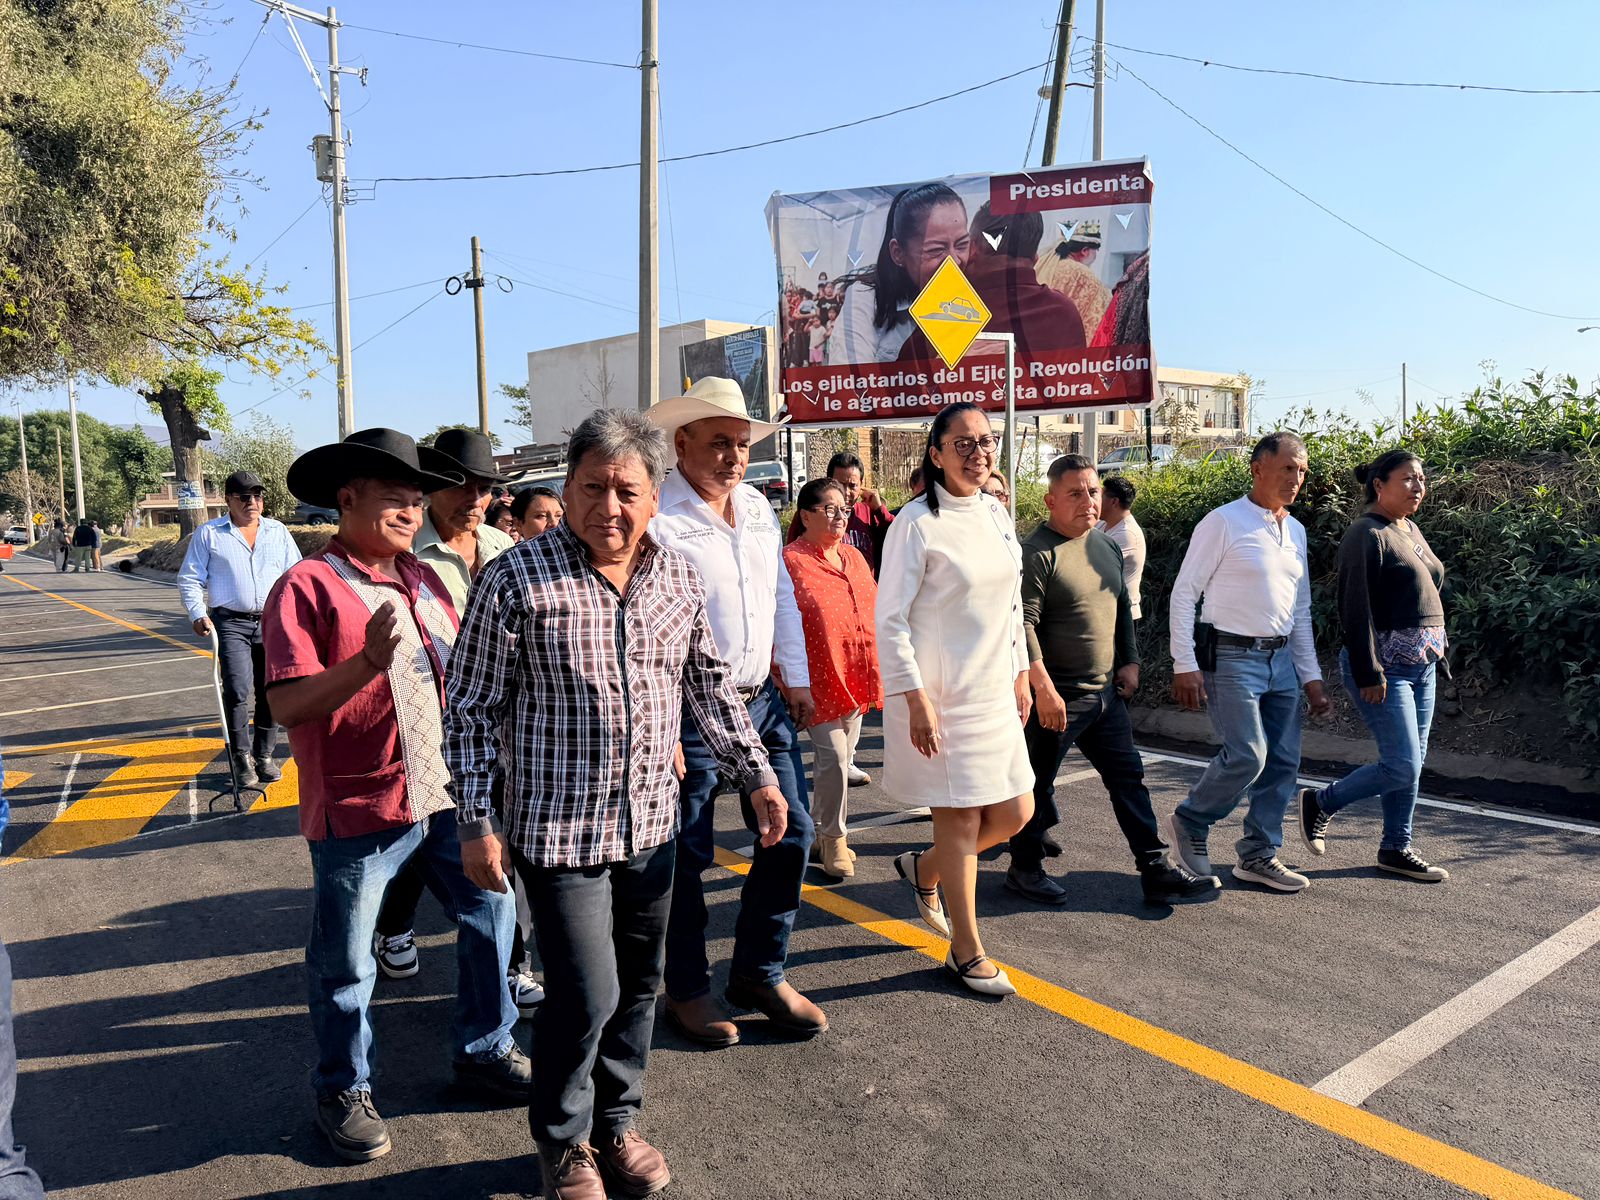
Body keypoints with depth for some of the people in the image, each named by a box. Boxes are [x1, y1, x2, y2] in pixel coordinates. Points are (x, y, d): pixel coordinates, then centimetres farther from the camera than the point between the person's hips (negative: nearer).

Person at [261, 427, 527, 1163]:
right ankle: (343, 1090, 32)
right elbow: (288, 705, -19)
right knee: (345, 963, 10)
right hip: (358, 809, -6)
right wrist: (367, 662, -30)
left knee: (490, 915, 15)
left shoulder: (424, 579, 10)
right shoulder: (308, 587, -12)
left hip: (449, 794, 7)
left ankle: (483, 1048, 36)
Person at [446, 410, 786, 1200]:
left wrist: (758, 776, 10)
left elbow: (709, 686, 13)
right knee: (587, 997, -3)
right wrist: (476, 823, -8)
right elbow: (473, 707, -7)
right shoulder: (517, 578, -12)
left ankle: (616, 1123, 39)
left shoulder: (678, 577, 3)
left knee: (638, 987, 16)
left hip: (651, 823, 5)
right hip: (558, 830, -5)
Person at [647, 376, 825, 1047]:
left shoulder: (758, 508, 11)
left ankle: (759, 973, 29)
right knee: (686, 855, 5)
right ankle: (687, 990, 26)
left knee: (790, 833, 11)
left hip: (762, 703, 8)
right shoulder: (656, 516, -14)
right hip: (689, 714, -7)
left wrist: (797, 679, 16)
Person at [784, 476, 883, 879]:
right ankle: (833, 838, 13)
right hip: (820, 679, -7)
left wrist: (876, 673, 15)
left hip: (855, 677, 7)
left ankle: (820, 830, 30)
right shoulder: (791, 561, -11)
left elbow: (873, 611, 19)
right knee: (832, 758, -7)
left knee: (841, 758, 15)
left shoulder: (853, 556, 12)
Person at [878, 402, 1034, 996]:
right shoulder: (918, 523, -13)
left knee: (1015, 812, 12)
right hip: (938, 696, -7)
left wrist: (1020, 674, 16)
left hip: (993, 693, 7)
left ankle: (924, 869, 37)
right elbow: (889, 619, -14)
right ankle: (967, 952, 21)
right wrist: (917, 700, -17)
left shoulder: (997, 514, 9)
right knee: (961, 816, 2)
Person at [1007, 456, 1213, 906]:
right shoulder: (1037, 553, -15)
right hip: (1058, 696, -8)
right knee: (1037, 783, 6)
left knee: (1128, 778, 9)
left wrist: (1129, 662, 15)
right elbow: (1024, 625, -20)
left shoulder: (1106, 546, 12)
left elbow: (1122, 608, 23)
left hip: (1106, 692, 8)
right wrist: (1044, 689, -23)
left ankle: (1157, 872, 16)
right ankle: (1024, 868, 22)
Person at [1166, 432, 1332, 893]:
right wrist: (1184, 664, -14)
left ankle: (1258, 855, 21)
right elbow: (1184, 592, -9)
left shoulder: (1296, 530, 14)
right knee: (1246, 756, -12)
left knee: (1283, 761, 7)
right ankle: (1189, 822, 13)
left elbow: (1301, 610, 19)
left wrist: (1311, 677, 14)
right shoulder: (1224, 522, -8)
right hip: (1232, 659, -7)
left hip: (1281, 659, 7)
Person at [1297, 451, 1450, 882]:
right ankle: (1320, 802, 10)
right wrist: (1368, 673, -21)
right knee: (1403, 767, -9)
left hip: (1422, 665, 9)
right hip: (1386, 666, -9)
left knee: (1411, 763, 11)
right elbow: (1356, 609, -19)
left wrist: (1438, 650, 18)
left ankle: (1395, 849, 23)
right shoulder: (1367, 535, -13)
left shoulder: (1411, 531, 15)